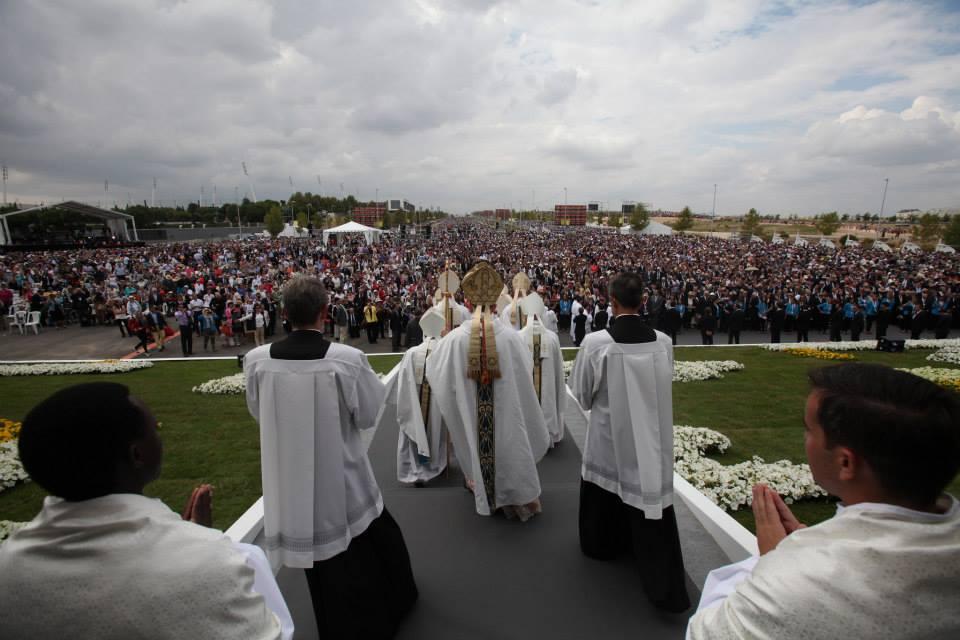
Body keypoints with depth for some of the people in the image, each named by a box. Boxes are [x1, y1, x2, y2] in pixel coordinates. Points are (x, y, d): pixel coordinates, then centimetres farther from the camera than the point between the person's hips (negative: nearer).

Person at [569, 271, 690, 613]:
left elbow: (581, 392, -6)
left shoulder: (596, 343, -19)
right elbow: (664, 385, 6)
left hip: (610, 432, -2)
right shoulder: (663, 342, -9)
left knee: (607, 482, 21)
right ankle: (665, 585, 16)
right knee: (649, 489, 9)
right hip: (651, 433, 2)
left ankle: (603, 543, 44)